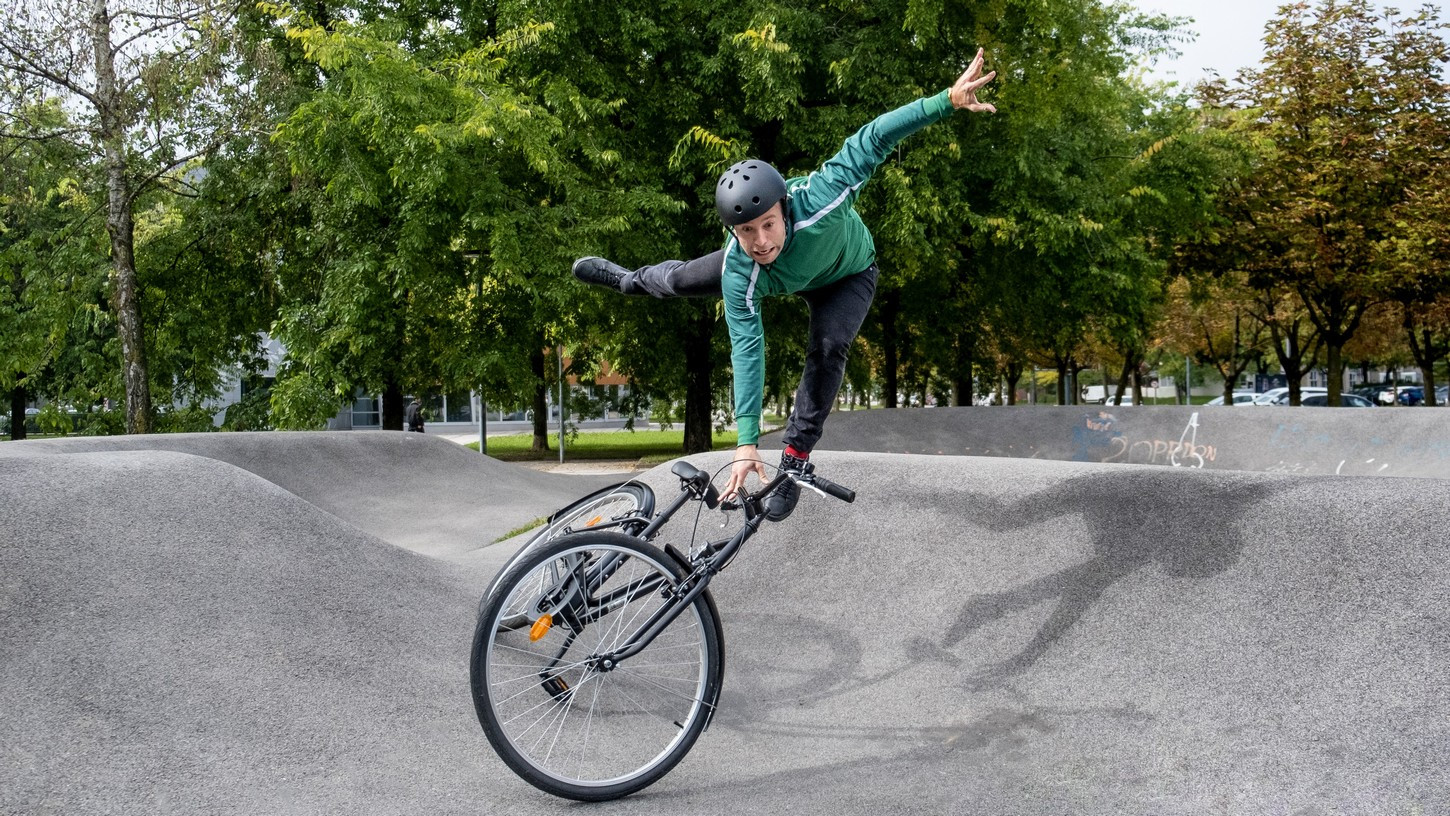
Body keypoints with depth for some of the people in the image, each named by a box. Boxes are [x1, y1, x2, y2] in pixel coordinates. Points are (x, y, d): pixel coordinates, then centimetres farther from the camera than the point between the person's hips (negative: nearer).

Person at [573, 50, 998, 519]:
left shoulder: (816, 198, -48)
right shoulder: (739, 274, -41)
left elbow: (872, 140, -42)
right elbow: (747, 351, -39)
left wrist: (950, 99, -49)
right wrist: (746, 443, -43)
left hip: (847, 274, -1)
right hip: (783, 279, 2)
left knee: (828, 348, -28)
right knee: (680, 280, 11)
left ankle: (796, 456, -10)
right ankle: (632, 281, 49)